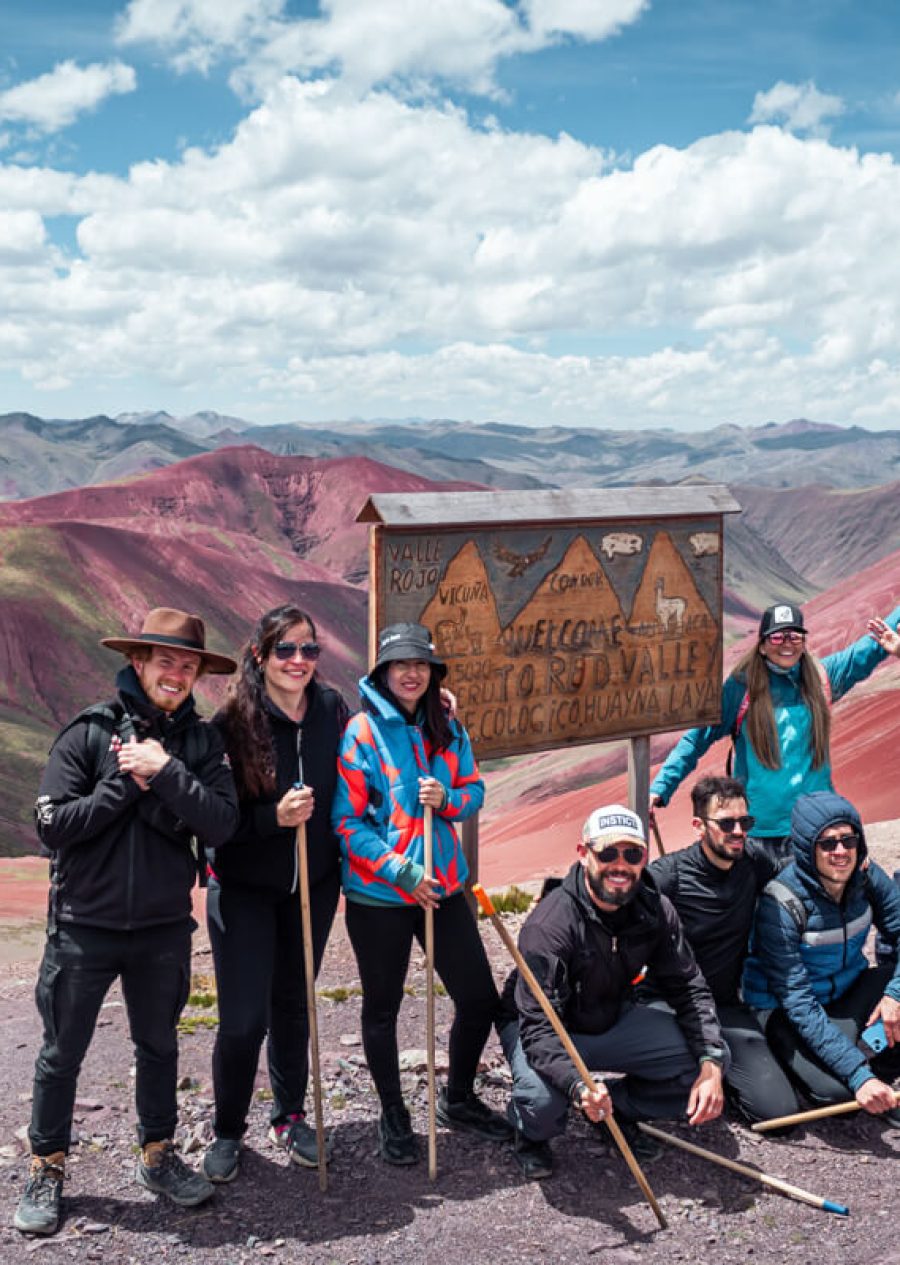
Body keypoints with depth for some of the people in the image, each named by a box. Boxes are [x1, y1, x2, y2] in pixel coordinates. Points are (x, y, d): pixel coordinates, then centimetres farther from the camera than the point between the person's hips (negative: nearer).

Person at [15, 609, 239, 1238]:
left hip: (164, 927, 2)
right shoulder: (90, 732, -9)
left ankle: (158, 1154, 36)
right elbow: (53, 826, -15)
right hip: (84, 924, -2)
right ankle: (48, 1169, 28)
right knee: (62, 1053, 10)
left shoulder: (202, 741, -2)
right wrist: (128, 783, -19)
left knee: (159, 1044, 18)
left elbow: (222, 824, -14)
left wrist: (165, 773, -22)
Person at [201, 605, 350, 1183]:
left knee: (294, 1004, 17)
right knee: (244, 1019, -2)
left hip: (314, 884, 4)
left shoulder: (332, 709, -5)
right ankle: (228, 1131, 21)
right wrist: (273, 816, -29)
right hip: (244, 890, -3)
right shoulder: (233, 723, -16)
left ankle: (290, 1117, 35)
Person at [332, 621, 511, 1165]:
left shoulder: (447, 728, 4)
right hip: (378, 895, -5)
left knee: (480, 999, 9)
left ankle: (459, 1099, 34)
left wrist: (446, 799, -12)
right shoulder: (362, 731, -12)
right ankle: (393, 1116, 32)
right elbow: (346, 820, -14)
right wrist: (400, 870, -19)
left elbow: (474, 789, 11)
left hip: (443, 886, 5)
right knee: (383, 1007, 11)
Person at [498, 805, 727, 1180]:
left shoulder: (654, 910, -13)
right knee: (543, 1101, -36)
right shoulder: (548, 925, -31)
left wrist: (711, 1064, -23)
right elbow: (538, 1026, -35)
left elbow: (689, 988, -7)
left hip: (614, 1019, 5)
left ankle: (620, 1108, 11)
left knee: (713, 1058, -12)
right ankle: (531, 1135, 3)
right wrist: (578, 1086, -52)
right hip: (545, 1029, -5)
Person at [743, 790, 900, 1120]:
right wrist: (858, 1075, -34)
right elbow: (798, 1003, -28)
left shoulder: (866, 876, -10)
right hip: (784, 1009, -5)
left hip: (850, 989, 6)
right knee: (835, 1088, -29)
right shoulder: (781, 904, -26)